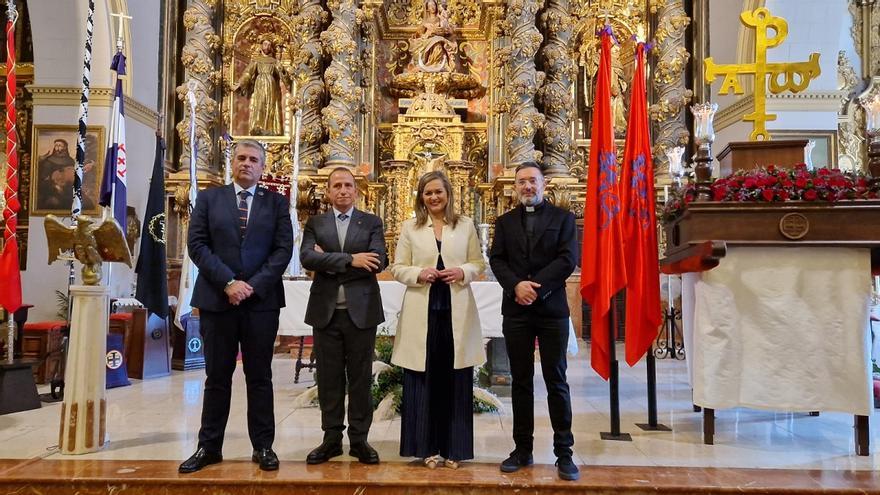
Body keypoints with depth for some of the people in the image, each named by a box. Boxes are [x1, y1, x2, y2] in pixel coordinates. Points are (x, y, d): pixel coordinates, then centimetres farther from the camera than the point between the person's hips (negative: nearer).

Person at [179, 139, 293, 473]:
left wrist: (253, 285, -11)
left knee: (260, 377, 7)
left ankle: (263, 446, 16)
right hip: (216, 298, 0)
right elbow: (197, 244, -1)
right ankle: (209, 447, 18)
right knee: (217, 377, 8)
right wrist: (228, 282, -12)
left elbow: (283, 249, -1)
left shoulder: (276, 202, 8)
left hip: (261, 299, 0)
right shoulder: (209, 198, 8)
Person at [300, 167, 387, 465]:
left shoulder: (372, 223, 5)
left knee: (360, 378, 6)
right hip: (325, 311, 1)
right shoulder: (315, 223, 8)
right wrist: (350, 259, -18)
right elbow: (307, 257, -10)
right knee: (329, 378, 8)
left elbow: (378, 261, -10)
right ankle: (332, 438, 20)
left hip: (361, 310, -1)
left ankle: (359, 439, 17)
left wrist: (330, 262, -10)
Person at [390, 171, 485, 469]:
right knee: (423, 379, 3)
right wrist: (419, 274, -13)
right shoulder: (410, 227, 8)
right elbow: (397, 268, 6)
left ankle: (453, 447, 17)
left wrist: (463, 272, -11)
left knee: (455, 379, 5)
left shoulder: (466, 225, 9)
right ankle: (427, 447, 15)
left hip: (457, 311, 0)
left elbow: (479, 263, 9)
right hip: (422, 312, 0)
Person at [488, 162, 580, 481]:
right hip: (515, 310, 2)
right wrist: (516, 286, -16)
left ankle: (563, 452, 11)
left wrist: (535, 287, -14)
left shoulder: (562, 217, 5)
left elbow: (568, 259, -6)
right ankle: (522, 448, 17)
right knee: (521, 381, 8)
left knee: (556, 381, 2)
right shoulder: (505, 222, 13)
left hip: (552, 309, -2)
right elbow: (496, 260, 2)